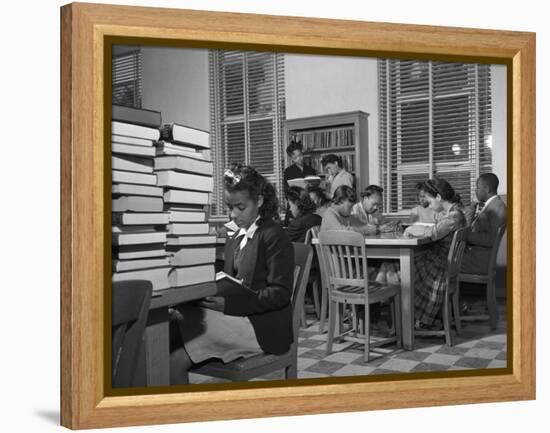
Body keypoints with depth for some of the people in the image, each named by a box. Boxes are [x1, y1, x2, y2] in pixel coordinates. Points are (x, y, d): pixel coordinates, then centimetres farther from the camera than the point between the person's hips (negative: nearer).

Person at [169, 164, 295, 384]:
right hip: (233, 317, 7)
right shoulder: (234, 239, 19)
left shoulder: (274, 236, -5)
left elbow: (281, 294, -13)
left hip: (262, 326, -7)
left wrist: (229, 303, -20)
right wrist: (212, 294, -1)